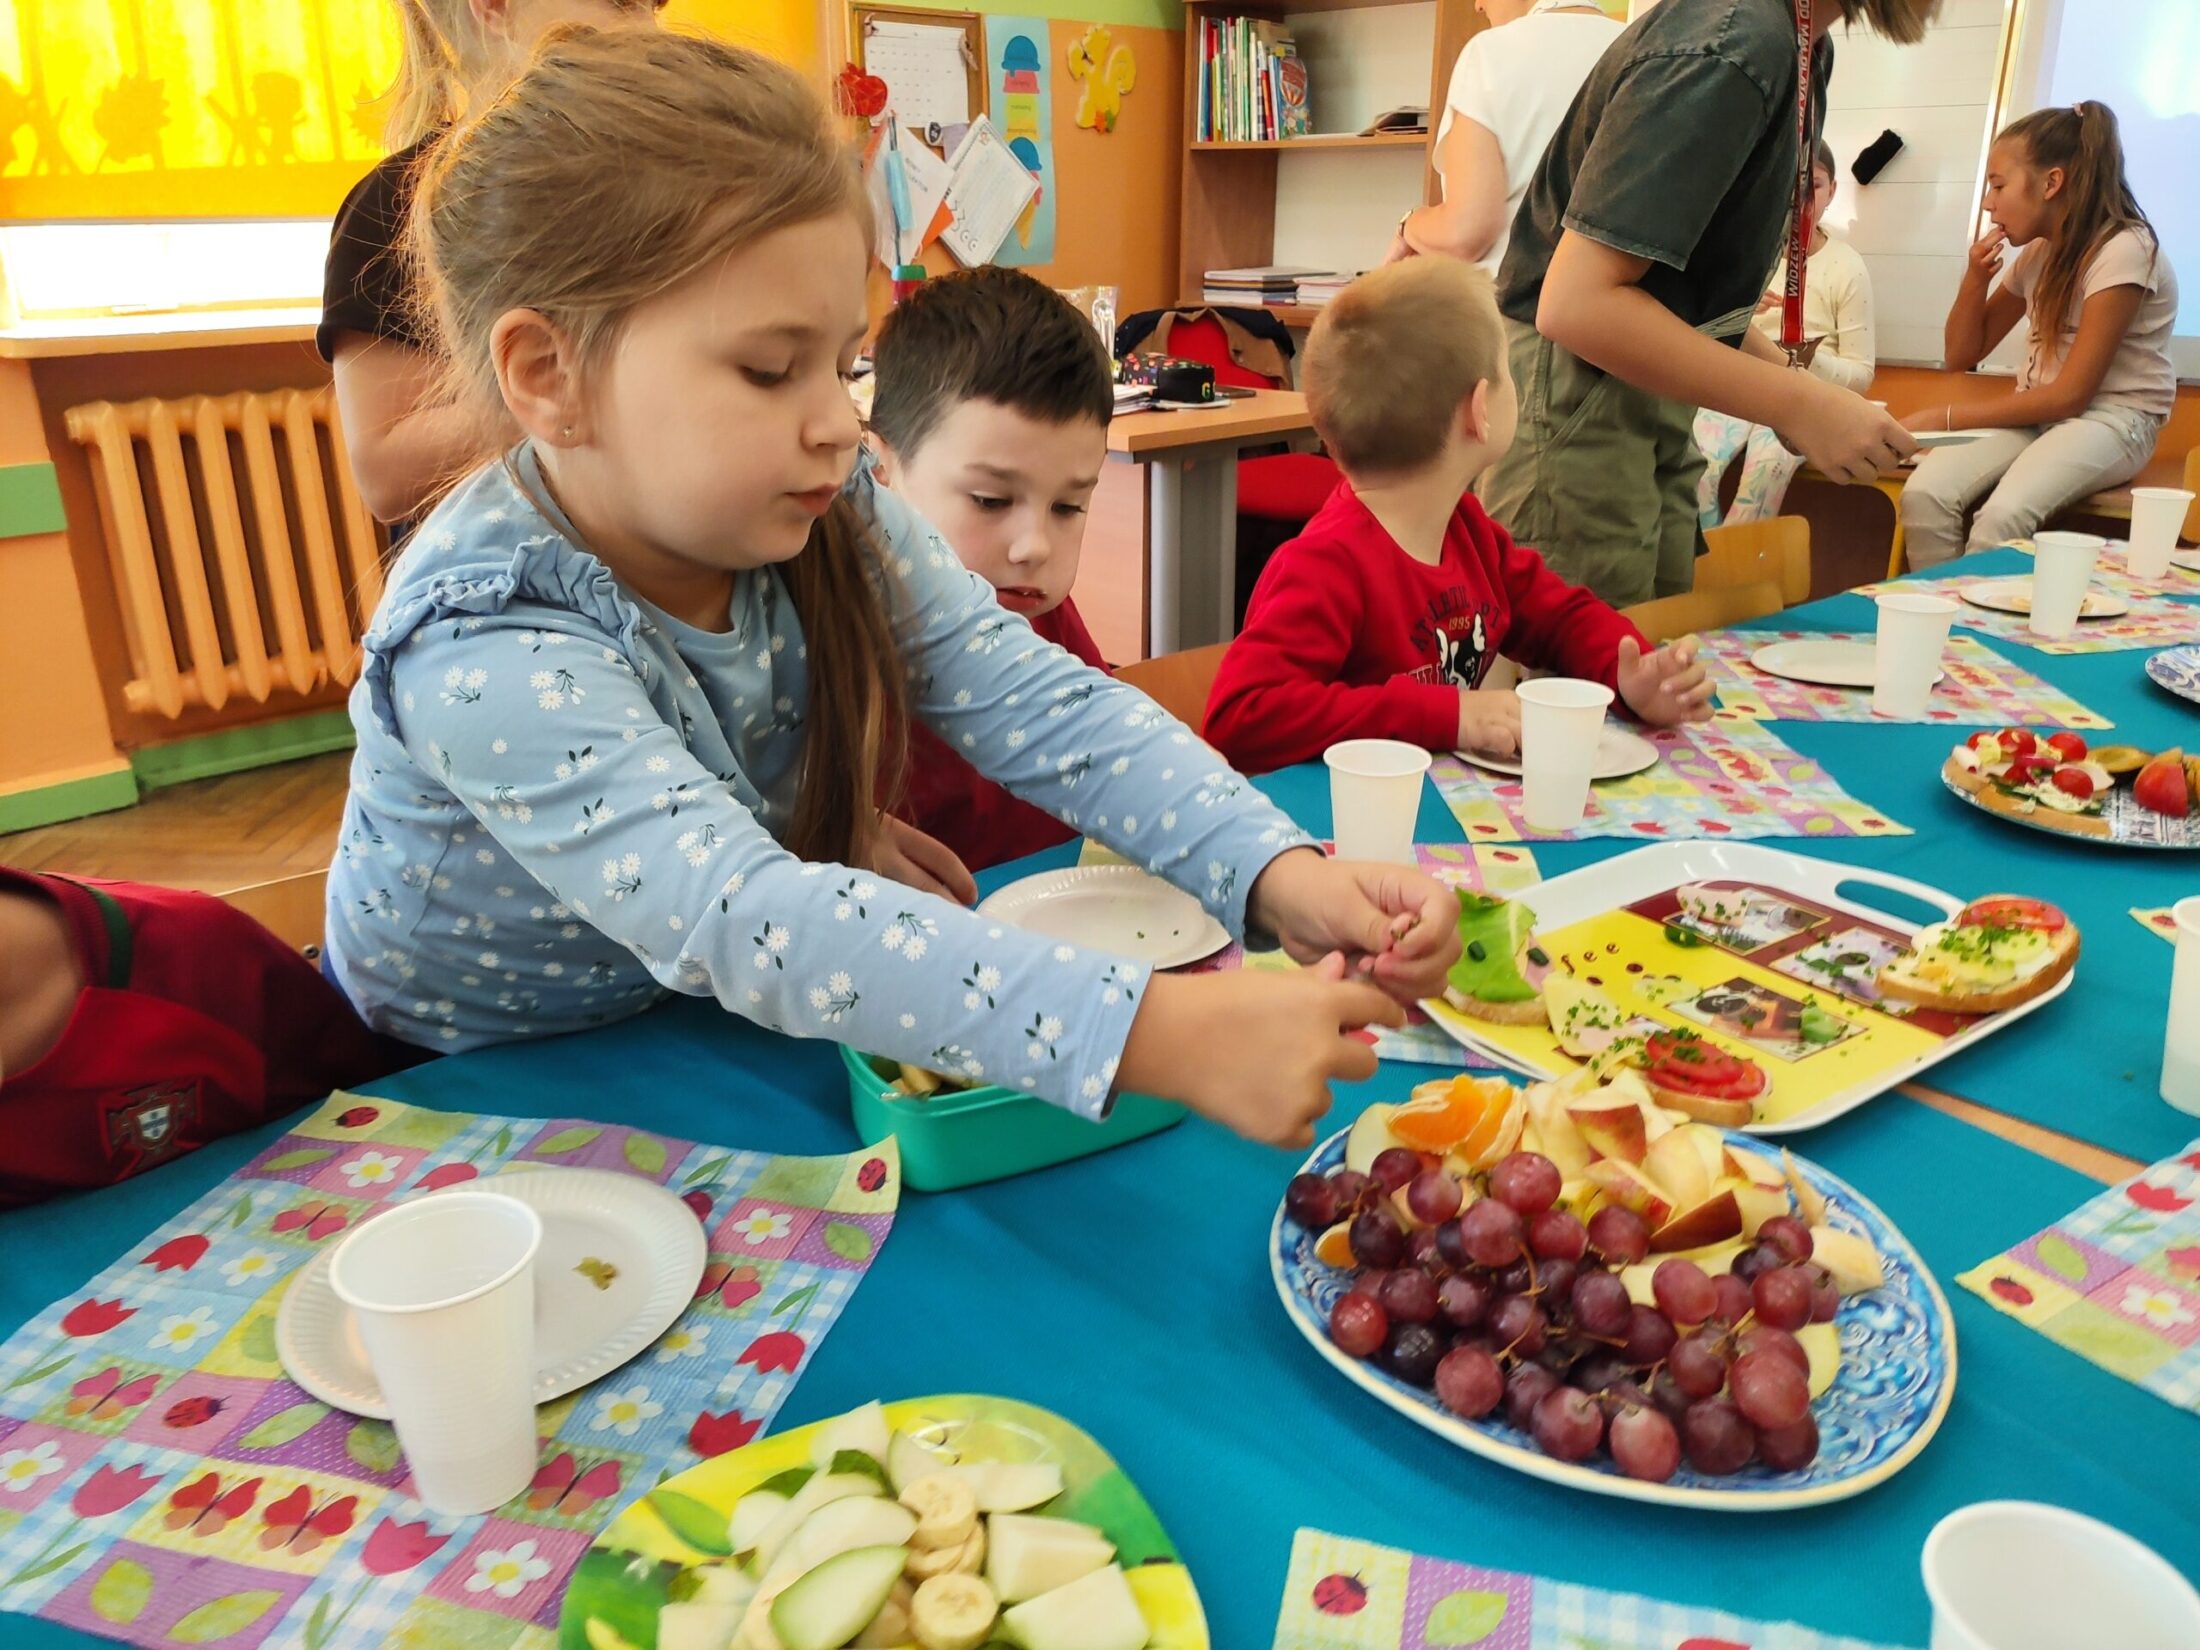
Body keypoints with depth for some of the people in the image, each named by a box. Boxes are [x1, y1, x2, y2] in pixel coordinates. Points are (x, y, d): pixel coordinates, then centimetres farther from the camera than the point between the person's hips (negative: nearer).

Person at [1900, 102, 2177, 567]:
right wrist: (1976, 278, -3)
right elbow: (1962, 356, 14)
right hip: (2037, 412, 6)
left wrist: (1945, 417, -16)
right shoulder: (2039, 251, 10)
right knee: (1924, 494, -24)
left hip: (2112, 419, -6)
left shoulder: (2123, 251, -14)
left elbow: (2070, 395, -18)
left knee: (2002, 517, -36)